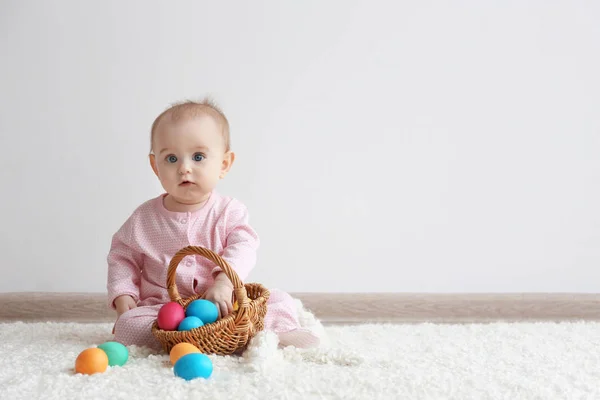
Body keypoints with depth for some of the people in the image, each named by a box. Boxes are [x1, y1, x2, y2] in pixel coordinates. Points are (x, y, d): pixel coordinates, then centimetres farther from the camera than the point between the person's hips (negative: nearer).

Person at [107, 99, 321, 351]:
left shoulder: (229, 211, -2)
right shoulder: (144, 218, 3)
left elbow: (243, 249, -16)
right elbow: (123, 257, 12)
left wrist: (223, 282, -35)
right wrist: (123, 298, -4)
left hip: (219, 304, -1)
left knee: (280, 301, -18)